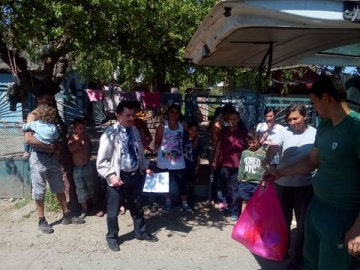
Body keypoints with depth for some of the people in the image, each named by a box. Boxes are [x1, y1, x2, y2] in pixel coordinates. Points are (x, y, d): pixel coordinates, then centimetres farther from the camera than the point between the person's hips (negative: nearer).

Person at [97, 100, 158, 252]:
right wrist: (111, 175, -22)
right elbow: (101, 161, -14)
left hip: (135, 175, 6)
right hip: (119, 177, -6)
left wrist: (145, 167, 8)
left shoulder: (134, 131, 3)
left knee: (137, 207, 22)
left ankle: (140, 232, 42)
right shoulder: (110, 134, -16)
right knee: (113, 210, 11)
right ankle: (112, 237, 35)